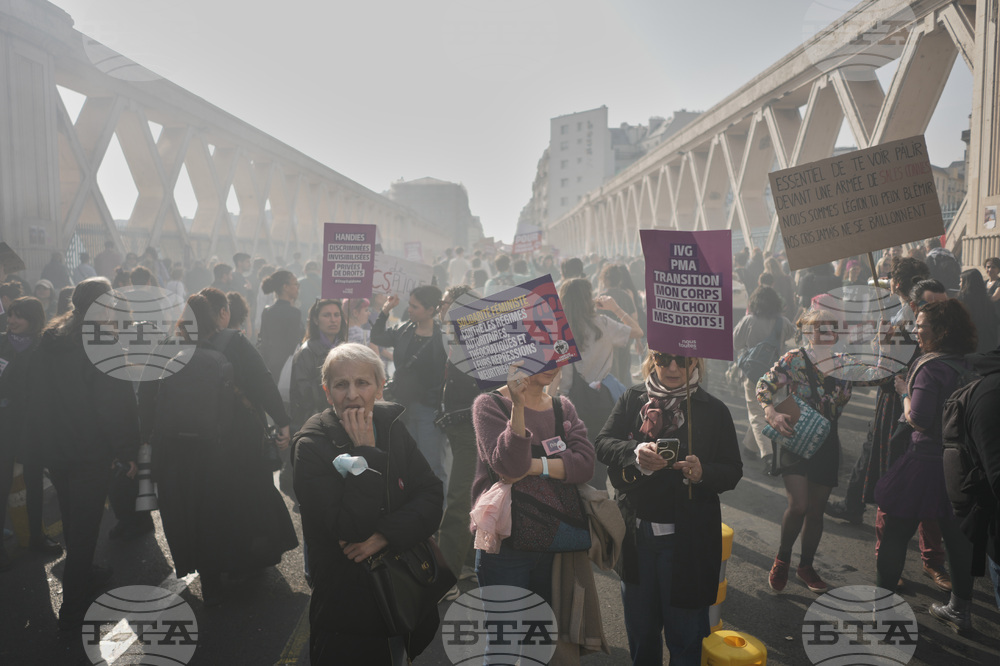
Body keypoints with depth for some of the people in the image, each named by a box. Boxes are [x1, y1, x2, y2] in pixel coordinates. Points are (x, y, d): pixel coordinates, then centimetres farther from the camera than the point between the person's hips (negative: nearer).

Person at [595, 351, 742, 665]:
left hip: (687, 540, -2)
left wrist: (703, 473, -23)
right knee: (640, 628, 19)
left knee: (684, 633, 9)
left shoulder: (713, 410, -3)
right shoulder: (632, 399, 3)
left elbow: (733, 471, -2)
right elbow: (603, 444, -5)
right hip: (636, 534, 2)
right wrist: (635, 451, -25)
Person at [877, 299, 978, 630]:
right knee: (957, 536, 18)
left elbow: (919, 419, -22)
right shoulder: (968, 366, 4)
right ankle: (961, 608, 30)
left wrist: (904, 392, -6)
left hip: (925, 462, -7)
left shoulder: (931, 367, -19)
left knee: (896, 533, 6)